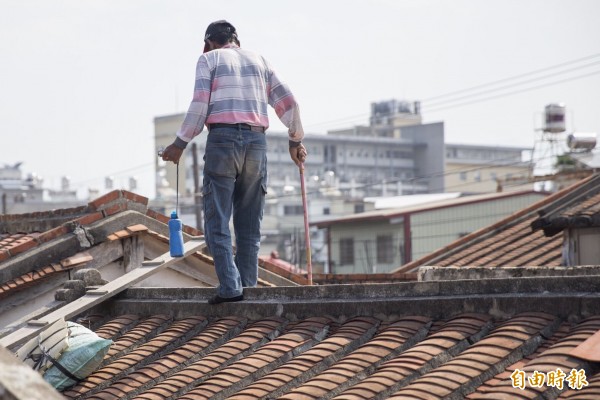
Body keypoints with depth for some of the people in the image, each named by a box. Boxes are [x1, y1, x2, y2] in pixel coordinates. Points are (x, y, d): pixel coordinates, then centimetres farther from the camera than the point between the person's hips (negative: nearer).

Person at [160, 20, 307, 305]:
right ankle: (248, 289, 4)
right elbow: (288, 102, 15)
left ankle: (230, 288, -16)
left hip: (223, 138, -4)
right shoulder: (258, 60, 20)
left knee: (217, 220, -4)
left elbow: (199, 107, -3)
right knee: (249, 226, 9)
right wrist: (296, 140, 27)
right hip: (256, 142, 4)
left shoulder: (208, 59, 9)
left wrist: (180, 144, 4)